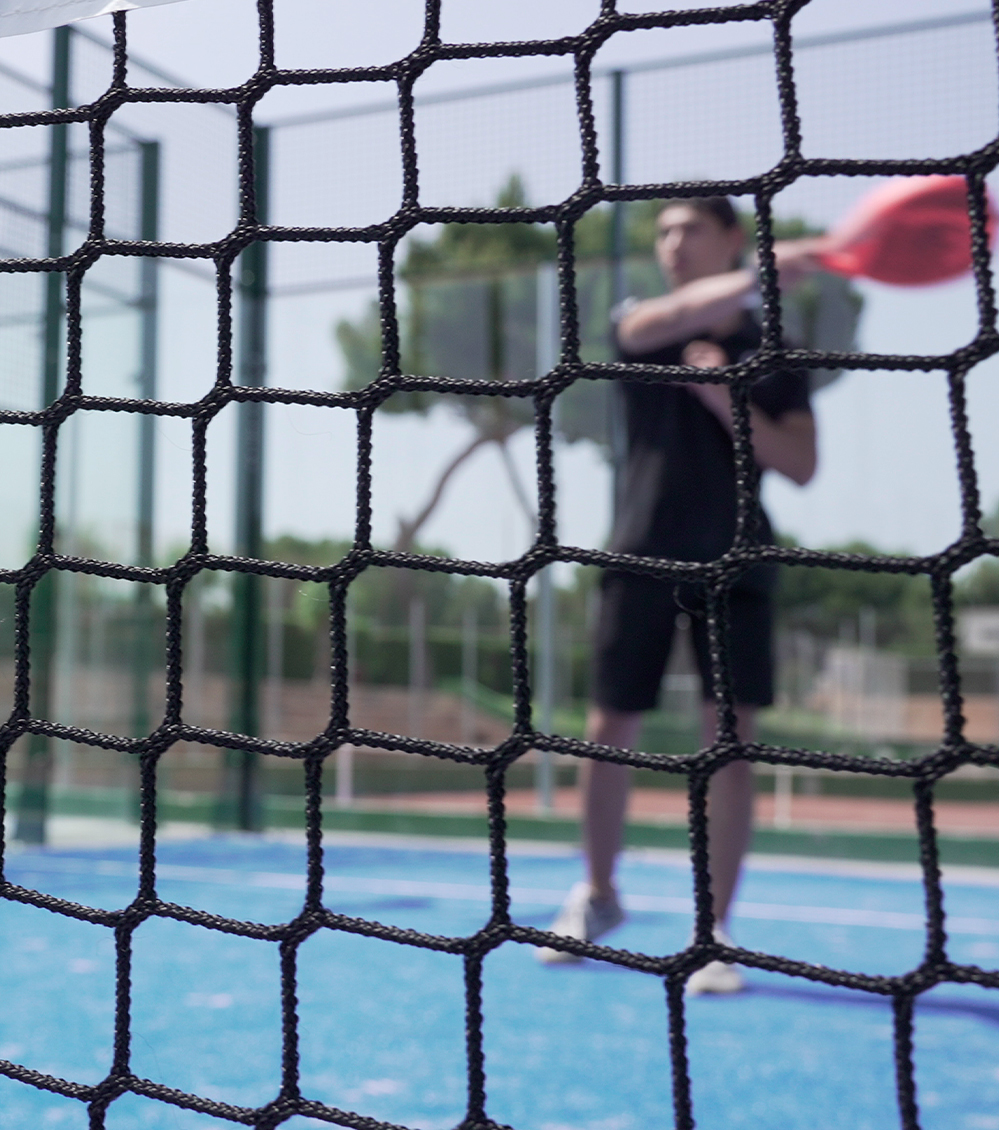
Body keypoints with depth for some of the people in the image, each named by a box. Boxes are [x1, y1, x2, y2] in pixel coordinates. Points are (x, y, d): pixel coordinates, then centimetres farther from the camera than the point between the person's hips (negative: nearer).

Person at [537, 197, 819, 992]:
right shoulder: (638, 324, 5)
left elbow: (800, 466, -3)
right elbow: (682, 314, -21)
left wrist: (728, 399, -15)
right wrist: (763, 274, -35)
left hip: (735, 565, 0)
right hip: (643, 558, 0)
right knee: (609, 734, 5)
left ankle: (714, 936, 0)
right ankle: (598, 896, 28)